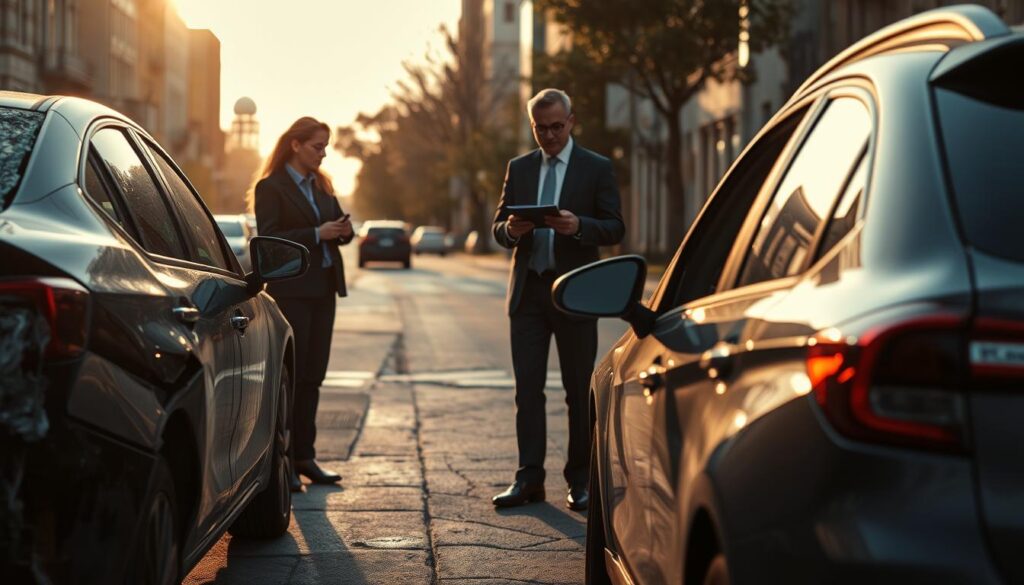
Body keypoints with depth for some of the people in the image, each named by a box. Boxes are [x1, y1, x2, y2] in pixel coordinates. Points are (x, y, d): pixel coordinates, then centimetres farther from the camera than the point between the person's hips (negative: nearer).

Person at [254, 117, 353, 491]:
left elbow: (337, 227, 20)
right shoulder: (271, 187, -6)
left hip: (323, 290, 7)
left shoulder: (321, 185, 16)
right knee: (289, 376, -5)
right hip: (291, 290, -7)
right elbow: (268, 239, -13)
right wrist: (316, 234, -19)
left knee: (312, 377, 8)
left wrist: (343, 231, -3)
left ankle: (303, 456, 14)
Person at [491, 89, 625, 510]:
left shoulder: (597, 168, 2)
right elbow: (498, 229, 11)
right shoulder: (519, 168, 12)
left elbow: (615, 229, -3)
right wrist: (511, 230, -13)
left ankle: (580, 480, 10)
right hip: (528, 291, 3)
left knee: (579, 391, 3)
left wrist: (578, 225, -22)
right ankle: (529, 478, 5)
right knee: (527, 388, 1)